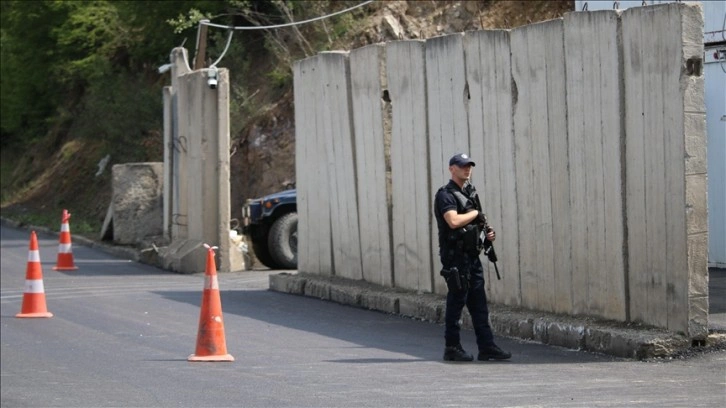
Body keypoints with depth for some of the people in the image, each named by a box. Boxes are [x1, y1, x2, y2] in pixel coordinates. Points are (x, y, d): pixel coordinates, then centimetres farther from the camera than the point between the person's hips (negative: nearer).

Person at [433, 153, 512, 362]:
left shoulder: (469, 192, 16)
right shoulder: (446, 195, -11)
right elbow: (454, 221, -27)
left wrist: (487, 233, 8)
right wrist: (475, 213, -12)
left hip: (472, 255, 9)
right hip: (455, 256, -9)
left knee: (479, 304, 7)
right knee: (456, 301, -3)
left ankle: (486, 347, 8)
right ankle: (452, 348, 4)